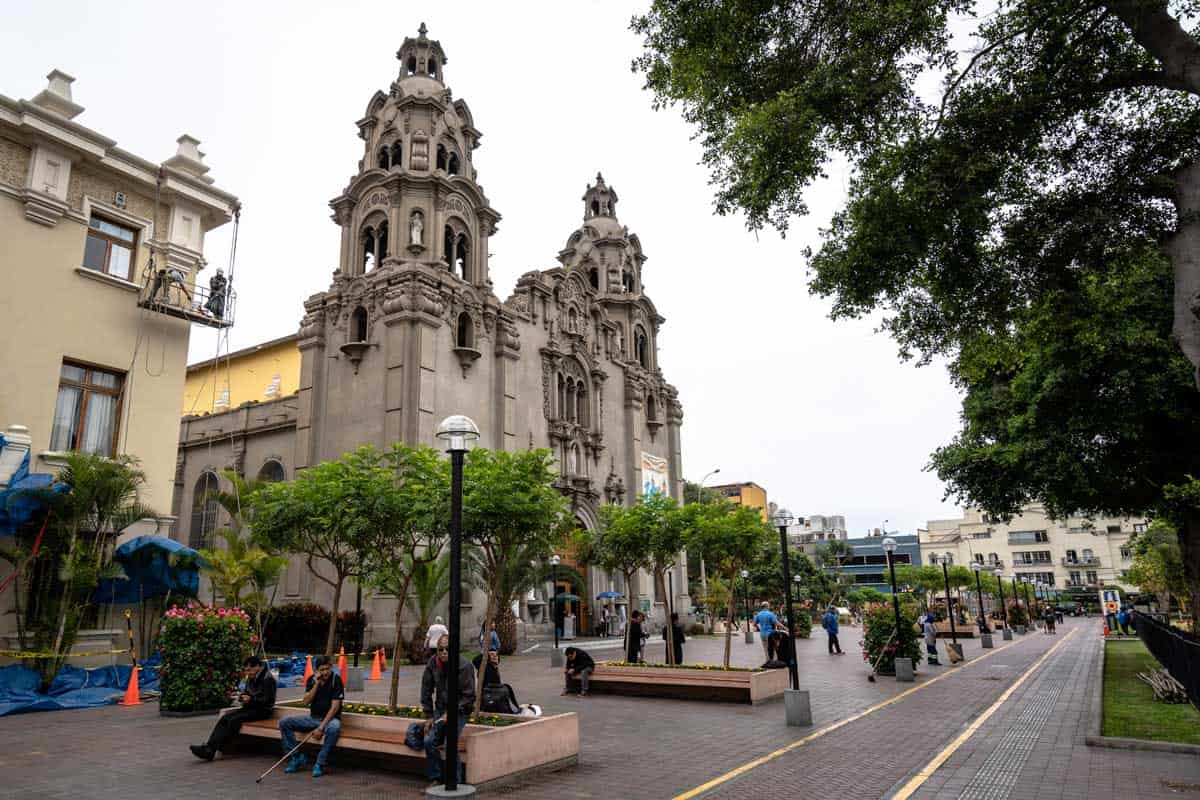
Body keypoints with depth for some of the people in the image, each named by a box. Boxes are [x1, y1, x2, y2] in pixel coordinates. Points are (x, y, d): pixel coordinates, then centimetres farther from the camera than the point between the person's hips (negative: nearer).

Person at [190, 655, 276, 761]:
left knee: (235, 720, -25)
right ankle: (209, 746, -22)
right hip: (249, 708, 9)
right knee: (225, 718, -12)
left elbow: (269, 700, -18)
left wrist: (251, 699, -22)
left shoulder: (268, 679, -14)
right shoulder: (251, 678, 13)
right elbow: (245, 692, 26)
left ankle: (211, 750, -23)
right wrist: (242, 697, 3)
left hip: (262, 710, -9)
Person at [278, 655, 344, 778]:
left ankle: (320, 764, -23)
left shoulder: (336, 679, -13)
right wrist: (316, 684, -17)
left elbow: (335, 707, -17)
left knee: (333, 728, -40)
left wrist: (321, 727, -23)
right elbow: (306, 702, -6)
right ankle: (297, 758, -4)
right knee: (284, 722, -10)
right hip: (313, 718, 5)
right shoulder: (312, 680, 3)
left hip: (330, 718, -5)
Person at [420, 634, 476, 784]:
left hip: (460, 711, -5)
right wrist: (428, 716, 3)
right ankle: (435, 778, 14)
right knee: (429, 742, -5)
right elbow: (426, 691, 5)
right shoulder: (432, 664, -6)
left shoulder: (464, 666, -20)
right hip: (440, 709, 5)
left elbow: (469, 696, -16)